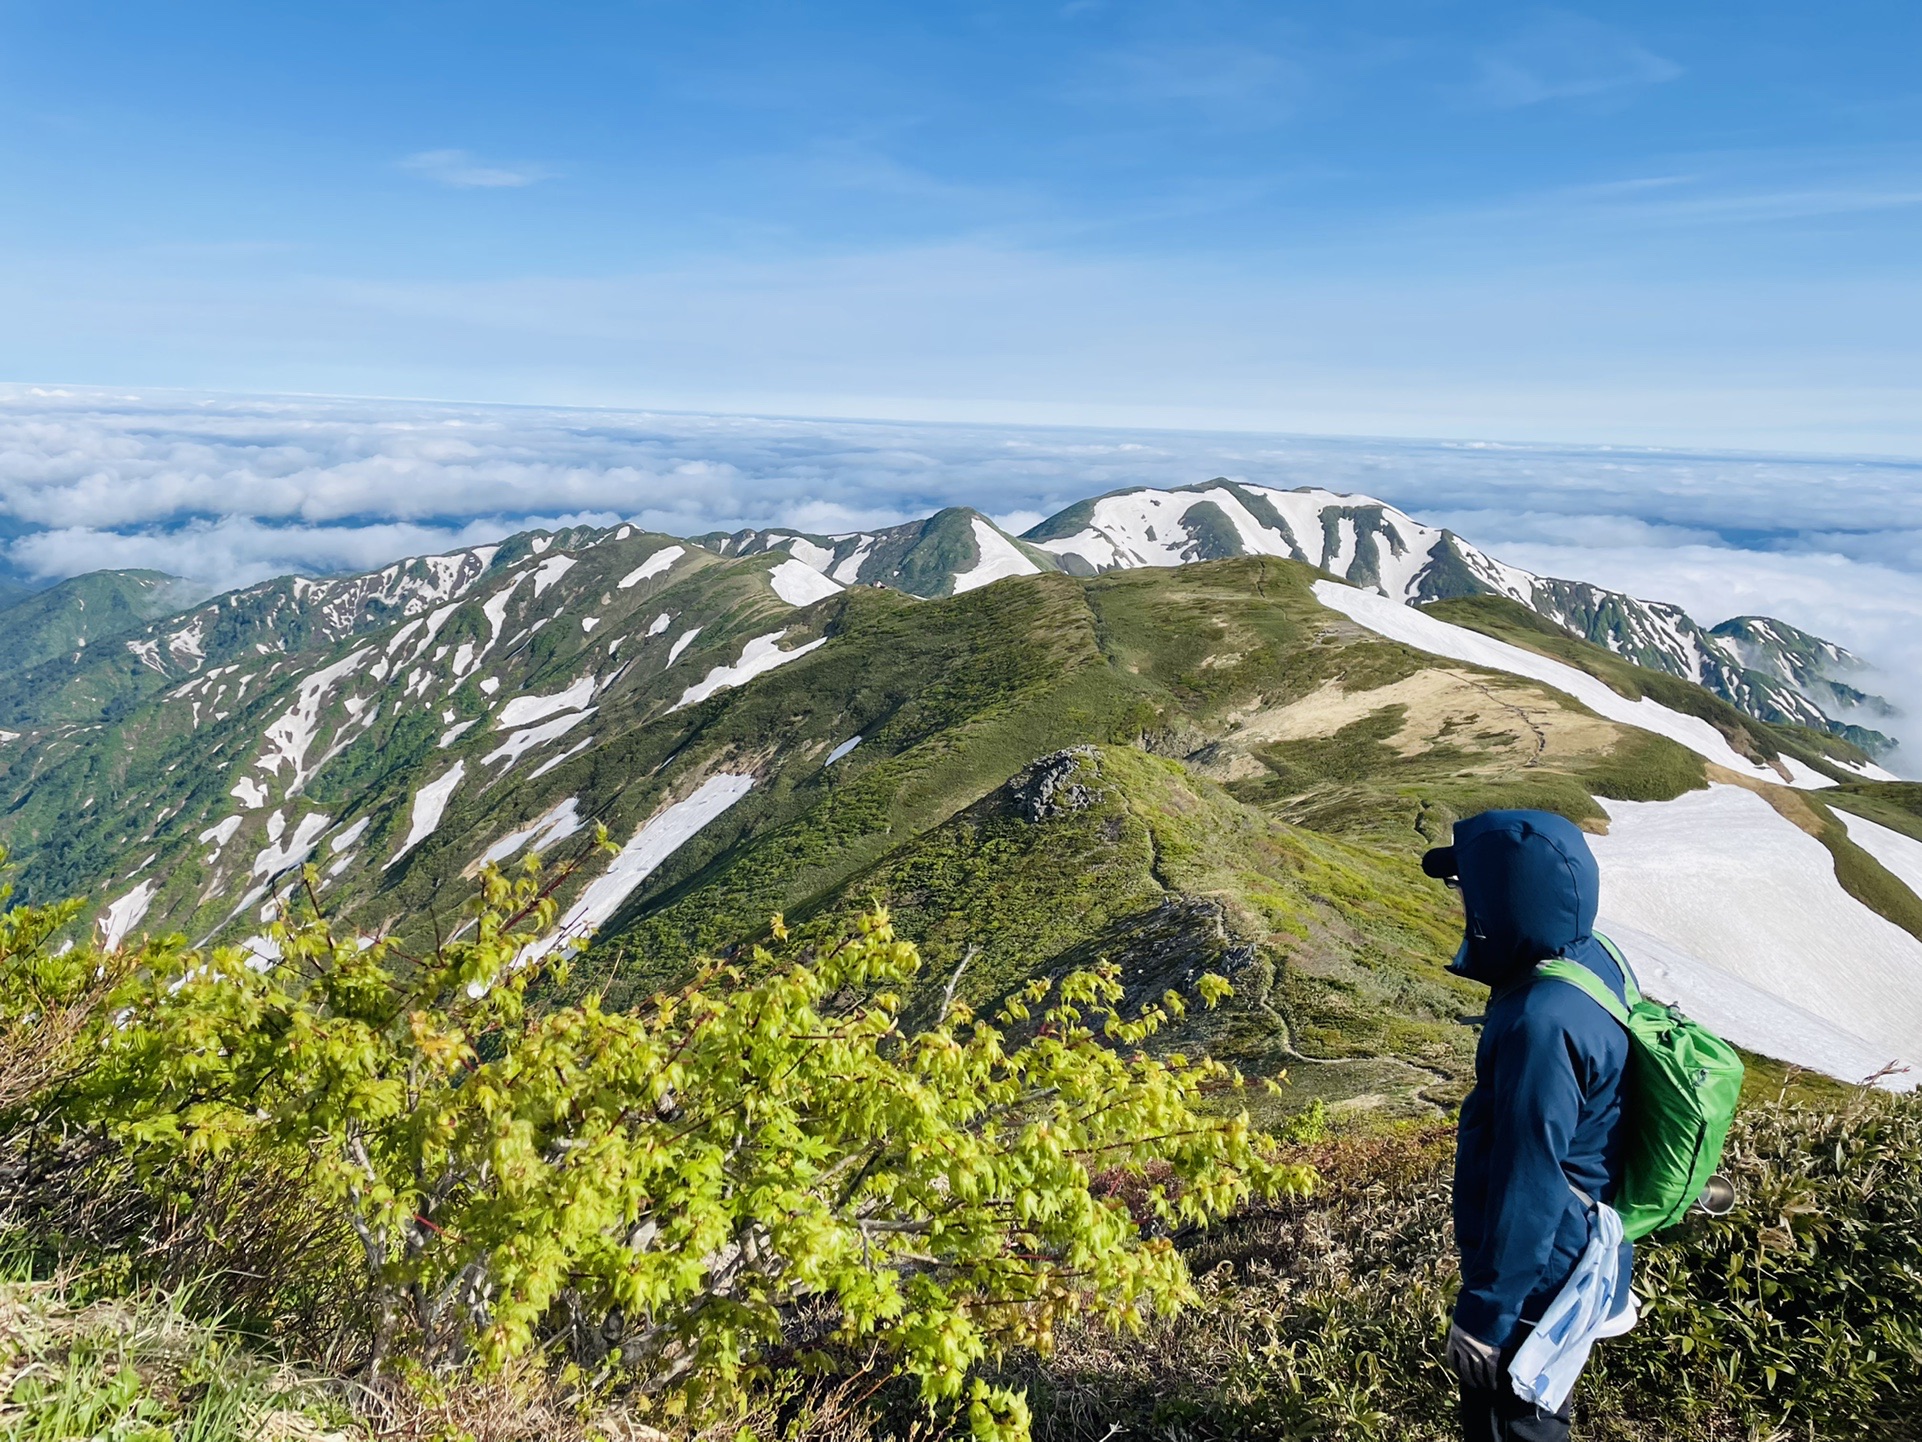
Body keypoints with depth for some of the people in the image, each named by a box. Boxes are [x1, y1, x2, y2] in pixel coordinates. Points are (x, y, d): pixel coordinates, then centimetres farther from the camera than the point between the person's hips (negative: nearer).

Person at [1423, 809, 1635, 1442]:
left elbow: (1527, 1188, -29)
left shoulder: (1542, 1025, -36)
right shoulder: (1591, 959, -5)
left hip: (1536, 1273, -9)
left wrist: (1484, 1313, -18)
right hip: (1576, 1248, 9)